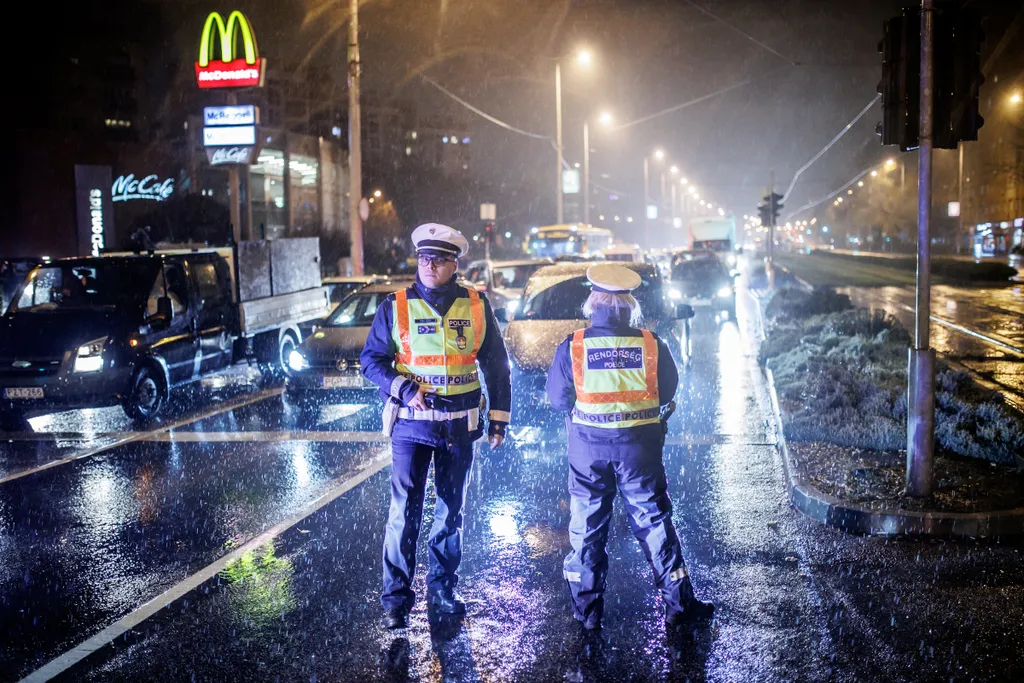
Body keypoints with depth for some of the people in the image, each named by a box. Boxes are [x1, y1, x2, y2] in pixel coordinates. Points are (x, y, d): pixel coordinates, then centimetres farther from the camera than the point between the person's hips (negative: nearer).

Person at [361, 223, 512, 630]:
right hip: (412, 425, -2)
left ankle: (443, 589, 26)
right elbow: (371, 359, 1)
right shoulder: (396, 307, -2)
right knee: (404, 512, -6)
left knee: (451, 512, 12)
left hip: (459, 427, 2)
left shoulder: (476, 306, 2)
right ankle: (396, 597, 3)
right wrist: (403, 389, -15)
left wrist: (498, 420, 5)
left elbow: (496, 366, 8)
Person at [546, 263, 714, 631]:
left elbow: (557, 398, 0)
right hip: (639, 447, 1)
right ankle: (678, 604, 17)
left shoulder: (572, 347, -10)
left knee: (587, 529, 12)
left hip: (588, 447, 0)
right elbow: (666, 392, 4)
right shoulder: (652, 345, -7)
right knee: (655, 524, 11)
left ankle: (588, 611, 18)